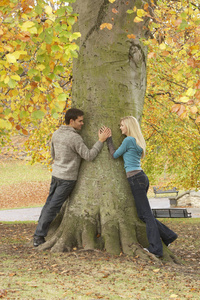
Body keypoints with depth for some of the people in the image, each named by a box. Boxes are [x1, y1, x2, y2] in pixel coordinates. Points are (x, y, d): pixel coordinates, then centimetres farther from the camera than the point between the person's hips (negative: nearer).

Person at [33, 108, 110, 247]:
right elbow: (89, 156, -19)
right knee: (53, 208, -2)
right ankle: (39, 236, 2)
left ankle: (38, 234, 20)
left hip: (56, 173, 8)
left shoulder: (56, 134, 4)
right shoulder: (75, 138, -21)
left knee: (50, 204, 15)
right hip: (67, 178, -8)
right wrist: (101, 140, -18)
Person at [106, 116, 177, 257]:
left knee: (146, 214, -8)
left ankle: (156, 249, -8)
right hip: (142, 177, 9)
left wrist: (109, 138, 10)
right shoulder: (138, 142, 18)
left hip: (136, 178, -9)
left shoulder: (128, 140, -9)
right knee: (143, 214, 14)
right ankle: (168, 235, 13)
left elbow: (114, 155, 1)